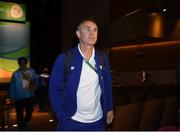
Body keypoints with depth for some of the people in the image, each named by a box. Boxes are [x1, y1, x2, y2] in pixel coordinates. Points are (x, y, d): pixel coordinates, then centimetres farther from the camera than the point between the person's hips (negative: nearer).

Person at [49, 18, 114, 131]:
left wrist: (109, 108, 6)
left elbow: (107, 85, 9)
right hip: (72, 121, -3)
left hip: (97, 121, 4)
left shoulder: (103, 58, 1)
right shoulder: (64, 58, -11)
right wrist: (62, 118, -11)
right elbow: (55, 89, -8)